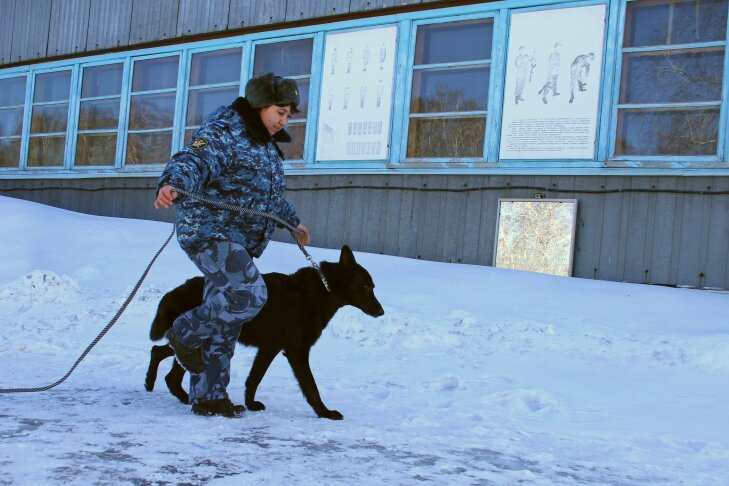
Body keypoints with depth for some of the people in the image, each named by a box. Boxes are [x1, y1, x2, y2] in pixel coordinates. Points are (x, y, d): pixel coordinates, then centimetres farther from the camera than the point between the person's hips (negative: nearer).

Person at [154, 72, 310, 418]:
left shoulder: (266, 145, 20)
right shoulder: (223, 133, -10)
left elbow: (269, 196, 36)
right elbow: (192, 162, -27)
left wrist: (293, 221, 48)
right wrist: (172, 184, -49)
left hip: (240, 243, 9)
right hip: (212, 233, -9)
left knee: (226, 316, 8)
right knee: (248, 294, -25)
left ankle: (208, 396, 14)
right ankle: (185, 334, -2)